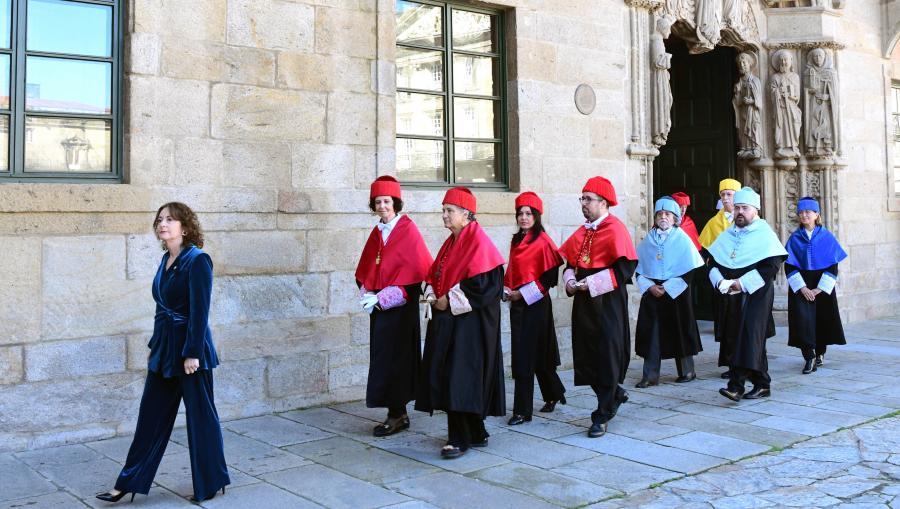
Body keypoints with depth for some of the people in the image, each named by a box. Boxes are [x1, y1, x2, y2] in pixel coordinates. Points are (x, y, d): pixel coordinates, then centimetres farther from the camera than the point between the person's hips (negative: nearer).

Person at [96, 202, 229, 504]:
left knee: (200, 416, 5)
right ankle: (130, 483, 21)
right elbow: (163, 308, 15)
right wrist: (154, 345, 18)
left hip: (190, 348, -8)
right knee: (151, 415, 12)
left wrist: (192, 353, -20)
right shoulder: (167, 260, 9)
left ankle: (211, 483, 20)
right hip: (164, 347, 8)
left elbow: (200, 310, -18)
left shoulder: (197, 260, -14)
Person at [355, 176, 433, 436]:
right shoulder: (377, 232, 13)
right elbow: (366, 268, 17)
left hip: (400, 305, -7)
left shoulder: (408, 231, -8)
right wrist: (367, 293, -2)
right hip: (379, 304, 7)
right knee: (382, 355, 7)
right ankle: (398, 413, 16)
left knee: (393, 356, -5)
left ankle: (396, 414, 4)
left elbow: (415, 269, -15)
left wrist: (382, 297, -16)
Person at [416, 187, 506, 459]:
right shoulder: (452, 241, 15)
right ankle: (476, 433, 22)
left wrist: (449, 300, -16)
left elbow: (482, 282, -20)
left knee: (461, 378, -8)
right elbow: (436, 274, 20)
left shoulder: (477, 239, -12)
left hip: (470, 319, -9)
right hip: (447, 317, 9)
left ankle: (460, 439, 0)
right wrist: (433, 296, 0)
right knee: (447, 375, 10)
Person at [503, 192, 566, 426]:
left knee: (525, 356, -7)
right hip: (517, 303, 7)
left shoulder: (543, 241, -10)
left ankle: (522, 410, -1)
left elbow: (549, 275, -13)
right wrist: (507, 288, 3)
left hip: (535, 304, -7)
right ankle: (554, 394, 32)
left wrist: (524, 293, -14)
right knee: (537, 354, 13)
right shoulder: (516, 241, 13)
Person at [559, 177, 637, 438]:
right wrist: (570, 281, -3)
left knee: (607, 356, -2)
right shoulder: (582, 232, 12)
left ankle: (602, 416, 7)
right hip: (584, 302, 8)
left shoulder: (615, 229, -11)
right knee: (585, 356, 11)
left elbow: (625, 268, -17)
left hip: (608, 302, -8)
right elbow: (570, 262, 18)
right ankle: (615, 393, 34)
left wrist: (591, 284, -19)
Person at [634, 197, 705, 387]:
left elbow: (689, 270, -7)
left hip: (676, 293, -3)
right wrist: (649, 286, -9)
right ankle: (650, 375, 2)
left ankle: (687, 371, 20)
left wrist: (667, 288, -13)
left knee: (679, 332, 5)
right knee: (651, 333, -1)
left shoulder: (682, 239, -2)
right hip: (651, 293, 3)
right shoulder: (648, 240, 8)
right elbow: (639, 268, 8)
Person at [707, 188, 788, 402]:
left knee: (748, 337, -14)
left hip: (755, 295, -6)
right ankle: (762, 384, 20)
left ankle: (737, 384, -20)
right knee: (741, 340, 9)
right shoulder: (727, 236, 13)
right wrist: (720, 281, -7)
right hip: (731, 296, 6)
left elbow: (771, 266, -13)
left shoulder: (765, 235, -4)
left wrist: (742, 283, -18)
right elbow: (714, 262, 13)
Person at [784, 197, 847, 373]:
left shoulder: (827, 237, 0)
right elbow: (789, 266, -2)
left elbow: (833, 266, -3)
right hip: (801, 286, 0)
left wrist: (820, 289, -11)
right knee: (803, 317, -12)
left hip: (822, 285, 0)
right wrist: (802, 288, -12)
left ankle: (820, 352, 29)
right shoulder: (794, 238, 2)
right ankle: (809, 357, -11)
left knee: (823, 318, 8)